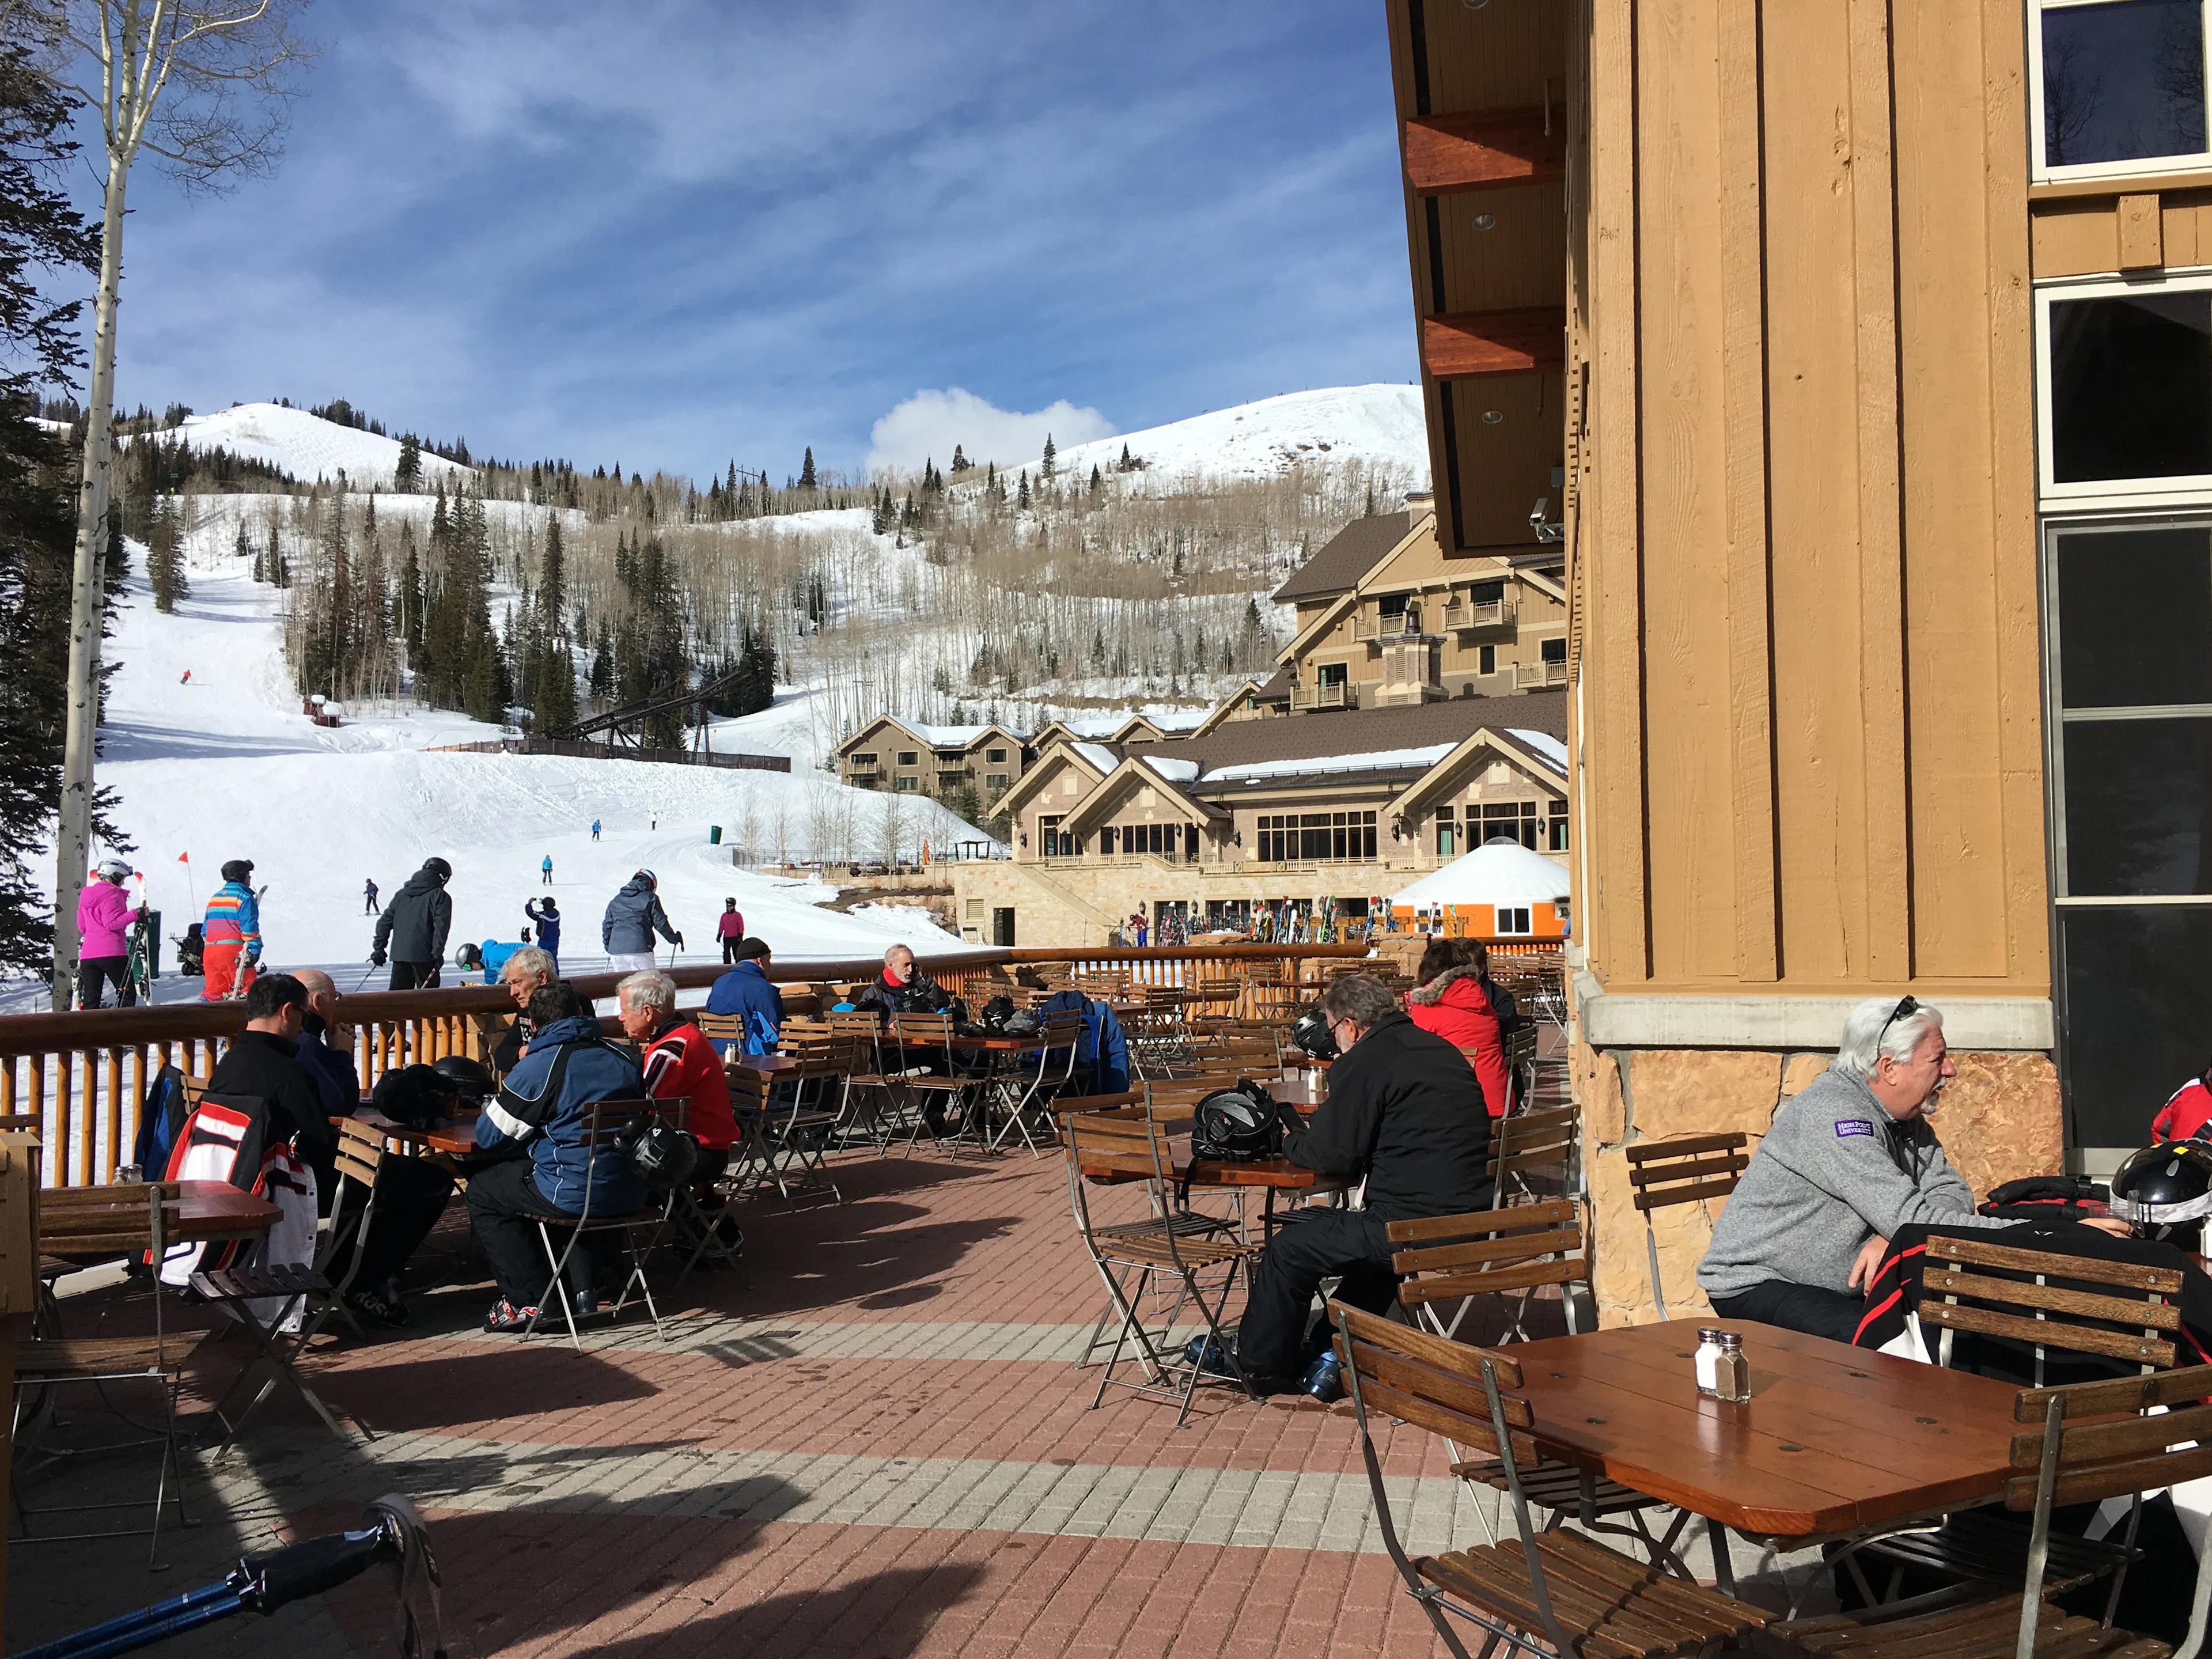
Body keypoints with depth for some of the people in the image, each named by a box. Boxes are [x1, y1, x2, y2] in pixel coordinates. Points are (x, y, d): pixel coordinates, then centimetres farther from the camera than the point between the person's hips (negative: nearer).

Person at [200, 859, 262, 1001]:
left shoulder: (214, 898, 20)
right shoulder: (244, 898, -6)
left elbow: (205, 928, 23)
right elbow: (249, 927, -15)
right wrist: (255, 950, -15)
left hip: (210, 951, 7)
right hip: (233, 952, -7)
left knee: (213, 989, 11)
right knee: (243, 989, -1)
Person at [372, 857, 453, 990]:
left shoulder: (401, 894, 17)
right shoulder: (440, 896, -1)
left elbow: (385, 921, 15)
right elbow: (441, 925, -12)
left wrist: (379, 948, 19)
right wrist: (438, 953, -11)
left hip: (399, 954, 5)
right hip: (423, 955, -5)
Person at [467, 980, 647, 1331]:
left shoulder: (539, 1066, -11)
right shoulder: (622, 1057, 7)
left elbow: (488, 1136, -4)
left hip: (575, 1194, -6)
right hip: (630, 1192, 6)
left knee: (482, 1191, 17)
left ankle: (529, 1301, 12)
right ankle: (583, 1288, 28)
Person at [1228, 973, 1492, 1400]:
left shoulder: (1364, 1062, -11)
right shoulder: (1442, 1050, 16)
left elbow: (1332, 1156, -10)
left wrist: (1291, 1145, 12)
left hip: (1414, 1228, -9)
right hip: (1473, 1222, 9)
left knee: (1289, 1249, 7)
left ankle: (1256, 1364, 23)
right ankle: (1331, 1352, 36)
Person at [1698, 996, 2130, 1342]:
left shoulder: (1904, 1115, 7)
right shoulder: (1833, 1114, -25)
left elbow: (1953, 1194, 0)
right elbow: (1915, 1219, -30)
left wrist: (1890, 1237, -22)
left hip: (1843, 1286, 9)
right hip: (1757, 1288, -9)